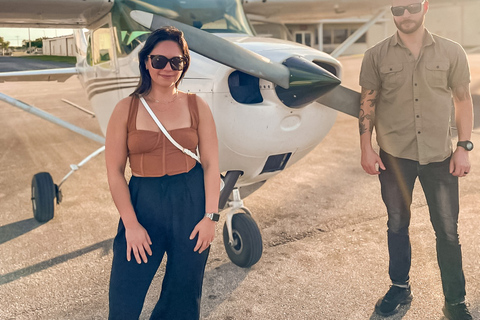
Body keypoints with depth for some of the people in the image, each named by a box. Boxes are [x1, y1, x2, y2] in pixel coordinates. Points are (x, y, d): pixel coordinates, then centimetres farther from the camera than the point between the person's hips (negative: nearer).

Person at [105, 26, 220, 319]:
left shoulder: (197, 106, 1)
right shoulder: (126, 109, -2)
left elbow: (211, 164, 0)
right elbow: (115, 171, -3)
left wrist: (211, 216, -6)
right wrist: (131, 224, -9)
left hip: (191, 202, 1)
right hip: (143, 201, 0)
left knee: (184, 294, 13)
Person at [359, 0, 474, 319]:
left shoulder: (451, 52, 1)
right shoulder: (376, 56, 1)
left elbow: (463, 101, 5)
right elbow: (367, 104, 2)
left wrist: (464, 147, -1)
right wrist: (366, 149, -4)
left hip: (440, 156, 0)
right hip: (394, 156, 0)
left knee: (448, 231, 5)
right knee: (397, 225, 14)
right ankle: (400, 288, 34)